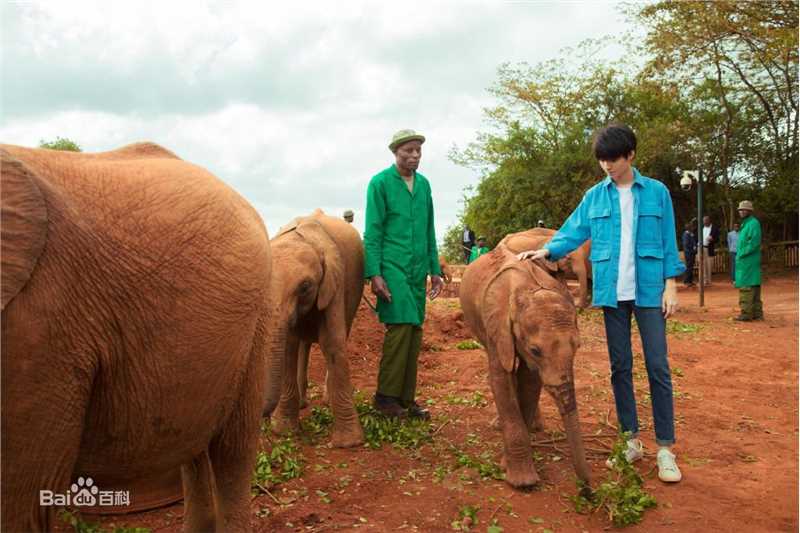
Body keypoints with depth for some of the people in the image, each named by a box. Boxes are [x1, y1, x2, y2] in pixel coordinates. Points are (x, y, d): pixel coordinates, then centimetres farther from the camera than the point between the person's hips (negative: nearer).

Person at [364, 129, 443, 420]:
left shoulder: (424, 184, 15)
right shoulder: (380, 182, -1)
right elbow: (372, 232, -5)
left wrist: (435, 270, 14)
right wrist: (374, 273, -12)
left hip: (418, 269, 6)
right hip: (392, 265, -5)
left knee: (414, 331, 5)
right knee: (400, 326, -12)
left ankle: (406, 398, 13)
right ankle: (386, 396, 1)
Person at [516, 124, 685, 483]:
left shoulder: (656, 192, 3)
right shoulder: (595, 196, 7)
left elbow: (668, 242, 3)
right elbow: (573, 231, 3)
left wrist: (671, 285, -3)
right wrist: (547, 251, -15)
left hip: (649, 290, -2)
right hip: (612, 291, 2)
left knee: (657, 366, -2)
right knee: (620, 367, 8)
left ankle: (665, 448, 8)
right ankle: (631, 440, 20)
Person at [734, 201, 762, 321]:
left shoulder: (753, 223, -10)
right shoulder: (745, 224, 19)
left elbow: (754, 242, -20)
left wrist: (741, 254, -17)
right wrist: (739, 254, 14)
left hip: (748, 261, -10)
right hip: (745, 261, 10)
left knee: (746, 287, -9)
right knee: (753, 288, 12)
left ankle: (746, 313, -7)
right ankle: (757, 313, 16)